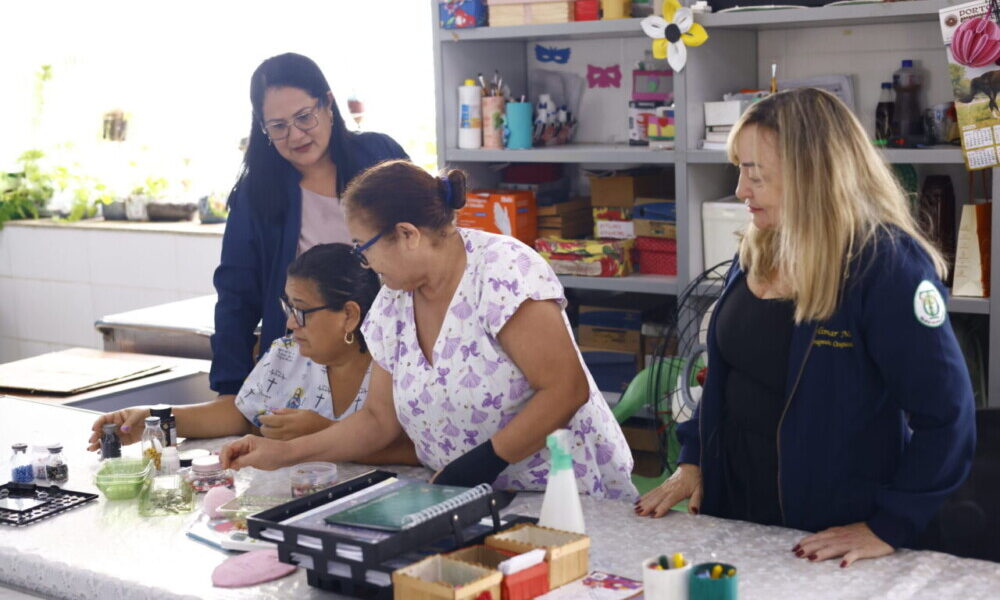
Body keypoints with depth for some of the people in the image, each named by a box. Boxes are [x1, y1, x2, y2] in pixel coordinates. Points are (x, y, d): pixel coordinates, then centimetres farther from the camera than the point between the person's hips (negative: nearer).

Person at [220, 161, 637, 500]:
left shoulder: (504, 273, -16)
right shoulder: (392, 305, 6)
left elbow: (567, 389, -18)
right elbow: (380, 420, 13)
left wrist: (484, 461, -20)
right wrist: (285, 453, 4)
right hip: (473, 507, 7)